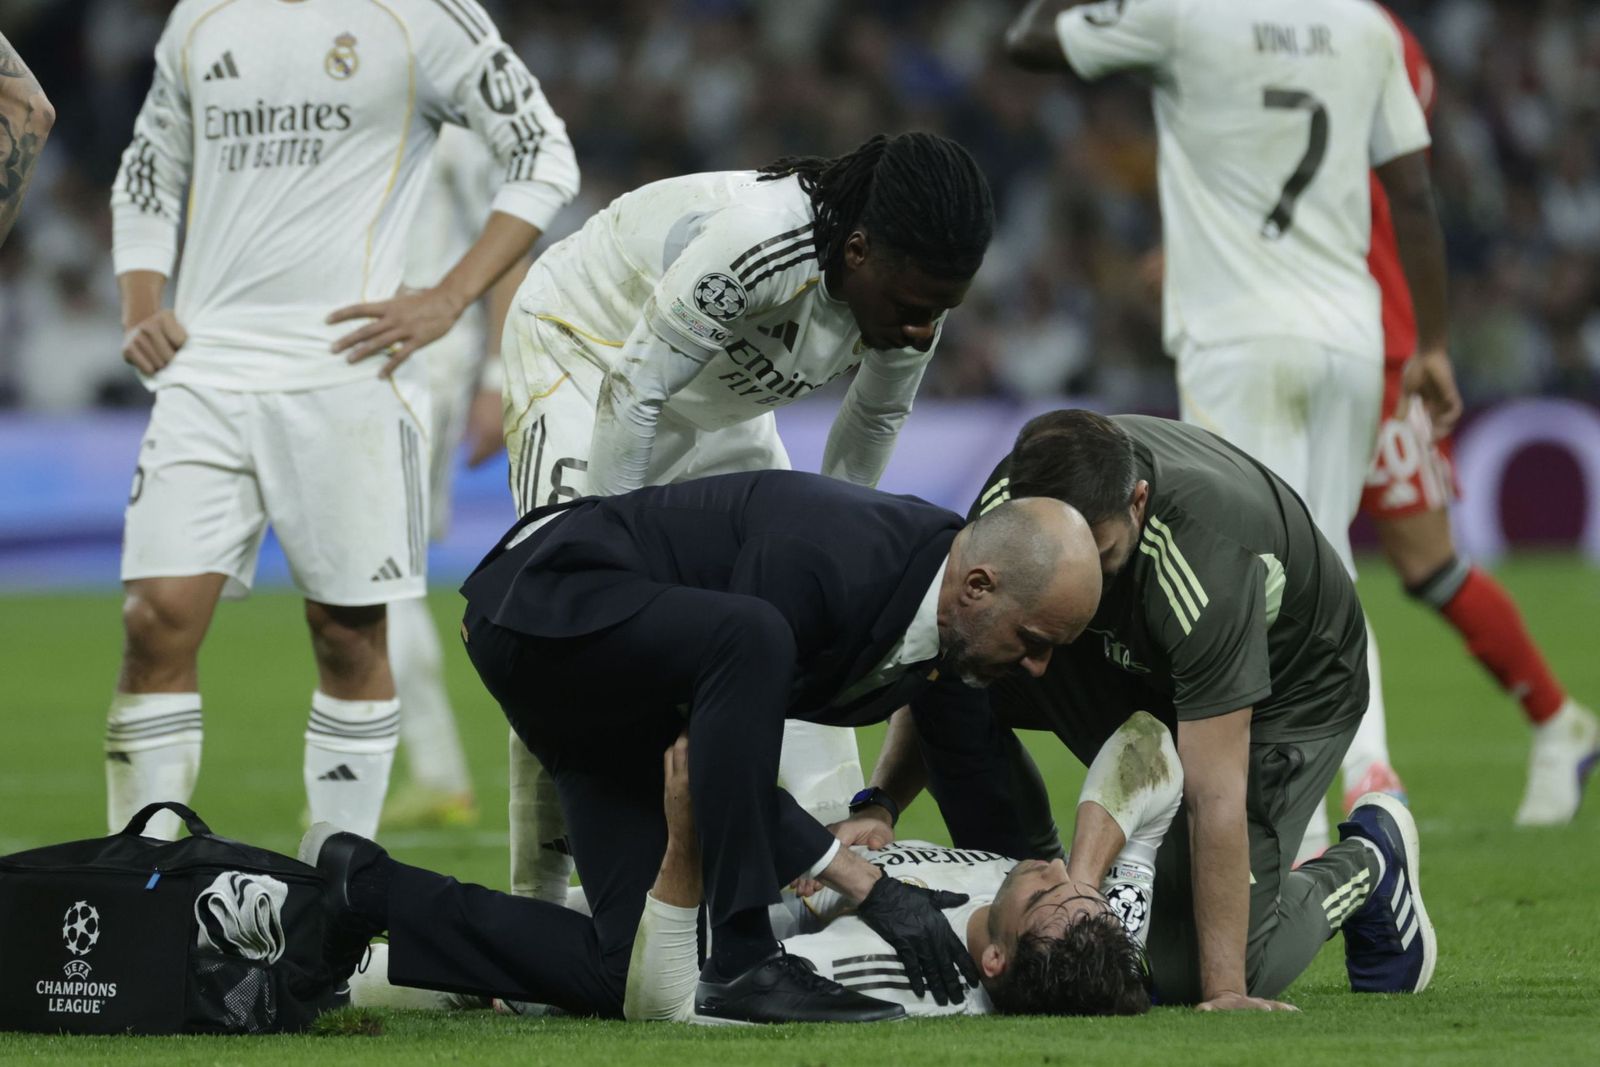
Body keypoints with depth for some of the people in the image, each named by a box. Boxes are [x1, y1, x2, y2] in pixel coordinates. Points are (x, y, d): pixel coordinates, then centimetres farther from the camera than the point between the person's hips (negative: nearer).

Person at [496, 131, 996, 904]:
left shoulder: (912, 299, -19)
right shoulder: (756, 245, -42)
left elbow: (874, 420, 4)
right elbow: (632, 394, -32)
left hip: (718, 404, 7)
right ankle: (538, 895, -13)